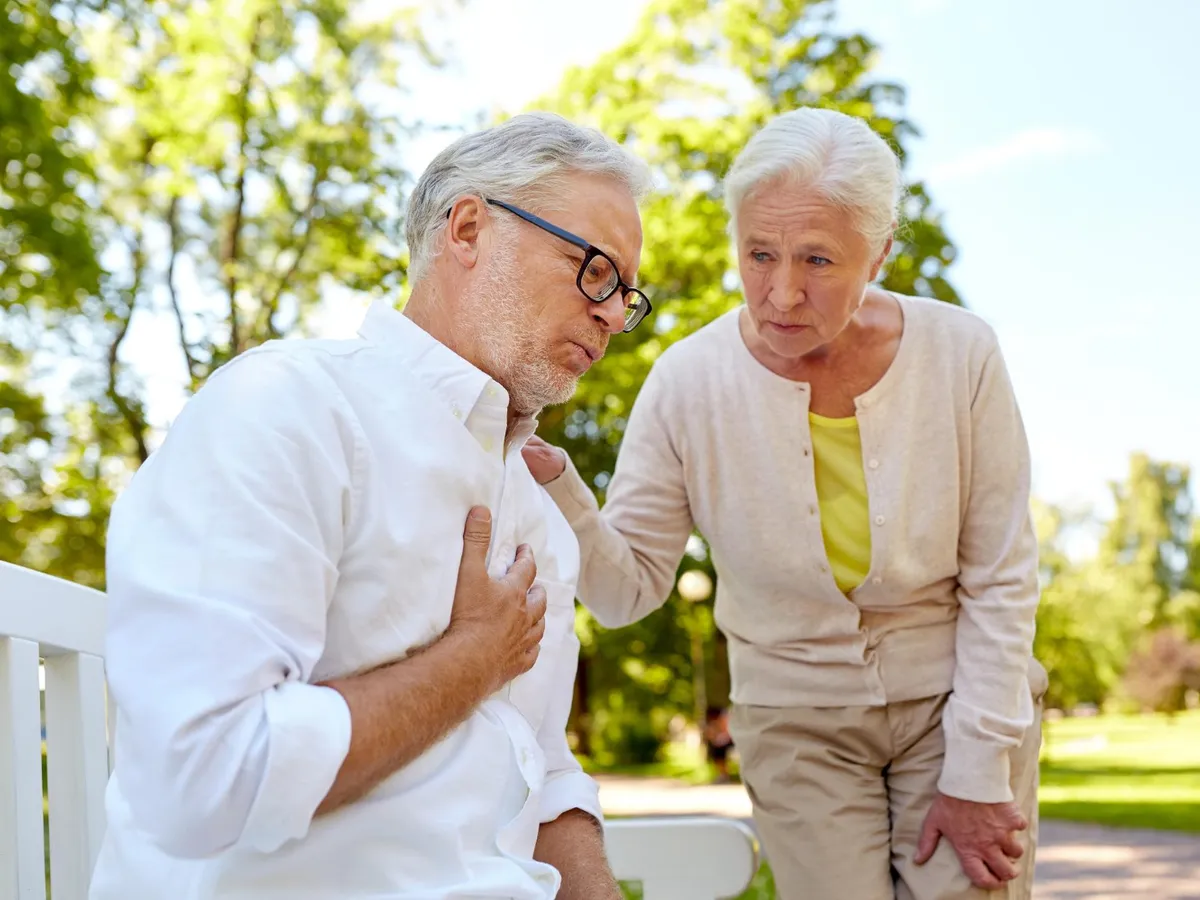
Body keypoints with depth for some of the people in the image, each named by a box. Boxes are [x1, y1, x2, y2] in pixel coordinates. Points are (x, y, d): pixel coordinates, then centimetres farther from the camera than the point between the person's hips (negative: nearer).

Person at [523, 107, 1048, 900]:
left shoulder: (960, 355, -15)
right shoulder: (690, 381, -15)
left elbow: (1000, 578, -7)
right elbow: (630, 587, -9)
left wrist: (977, 773, -7)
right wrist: (556, 491, -28)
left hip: (961, 694, 0)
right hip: (797, 718, 0)